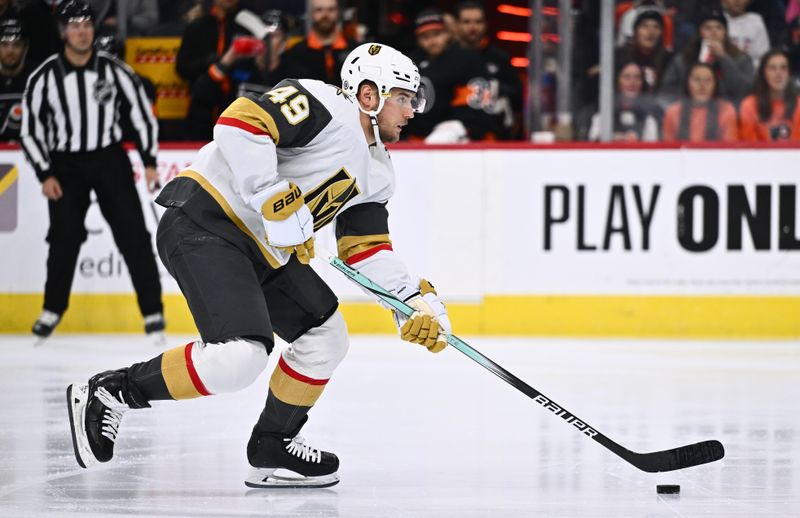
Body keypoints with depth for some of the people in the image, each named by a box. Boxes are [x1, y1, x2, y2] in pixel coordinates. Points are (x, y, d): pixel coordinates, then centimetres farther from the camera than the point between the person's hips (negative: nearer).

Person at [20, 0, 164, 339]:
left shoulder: (114, 70, -6)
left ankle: (152, 311, 1)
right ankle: (52, 310, 14)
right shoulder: (45, 77, -7)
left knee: (132, 233, -5)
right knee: (64, 238, -4)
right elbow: (30, 130, -1)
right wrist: (45, 175, -8)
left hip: (109, 159, 0)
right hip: (65, 164, 0)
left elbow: (143, 114, 2)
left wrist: (149, 162, -4)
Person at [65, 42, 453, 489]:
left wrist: (418, 302, 3)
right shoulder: (322, 106, -12)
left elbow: (367, 251, 16)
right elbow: (238, 123, -23)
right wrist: (277, 202, -25)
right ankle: (108, 393, -12)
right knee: (240, 357, -24)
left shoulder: (377, 174, 17)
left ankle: (273, 448, 21)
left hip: (261, 249, 11)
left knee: (326, 337, 10)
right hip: (205, 225, -11)